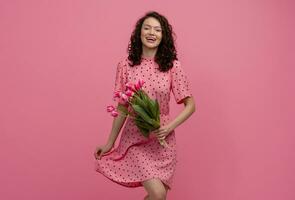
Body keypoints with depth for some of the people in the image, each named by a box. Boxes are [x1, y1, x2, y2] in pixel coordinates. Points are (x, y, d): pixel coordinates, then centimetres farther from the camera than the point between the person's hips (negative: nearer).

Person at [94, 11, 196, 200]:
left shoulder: (172, 66, -5)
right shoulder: (125, 65, -3)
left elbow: (190, 105, 0)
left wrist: (169, 127, -14)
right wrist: (110, 142, 7)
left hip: (162, 141, 1)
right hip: (134, 138, -1)